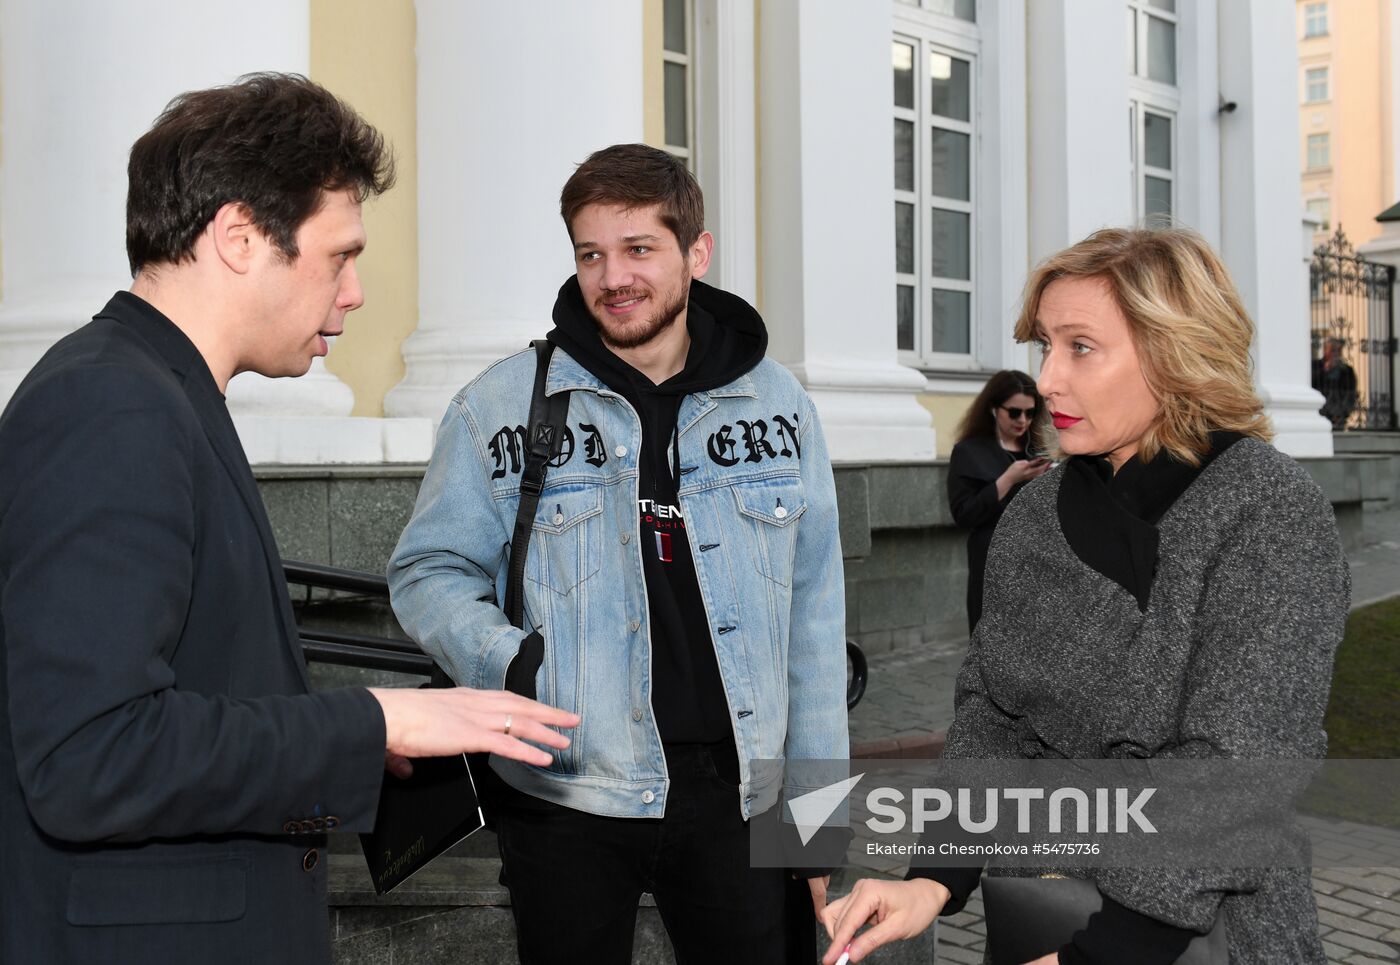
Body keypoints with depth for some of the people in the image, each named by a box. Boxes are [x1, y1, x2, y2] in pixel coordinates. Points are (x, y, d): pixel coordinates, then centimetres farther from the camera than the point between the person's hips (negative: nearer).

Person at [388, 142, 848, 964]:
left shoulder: (776, 402, 4)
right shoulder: (501, 404, -2)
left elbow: (811, 613, 7)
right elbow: (430, 570, 2)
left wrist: (816, 801, 5)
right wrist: (511, 667, -18)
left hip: (738, 797, 2)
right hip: (566, 800, -1)